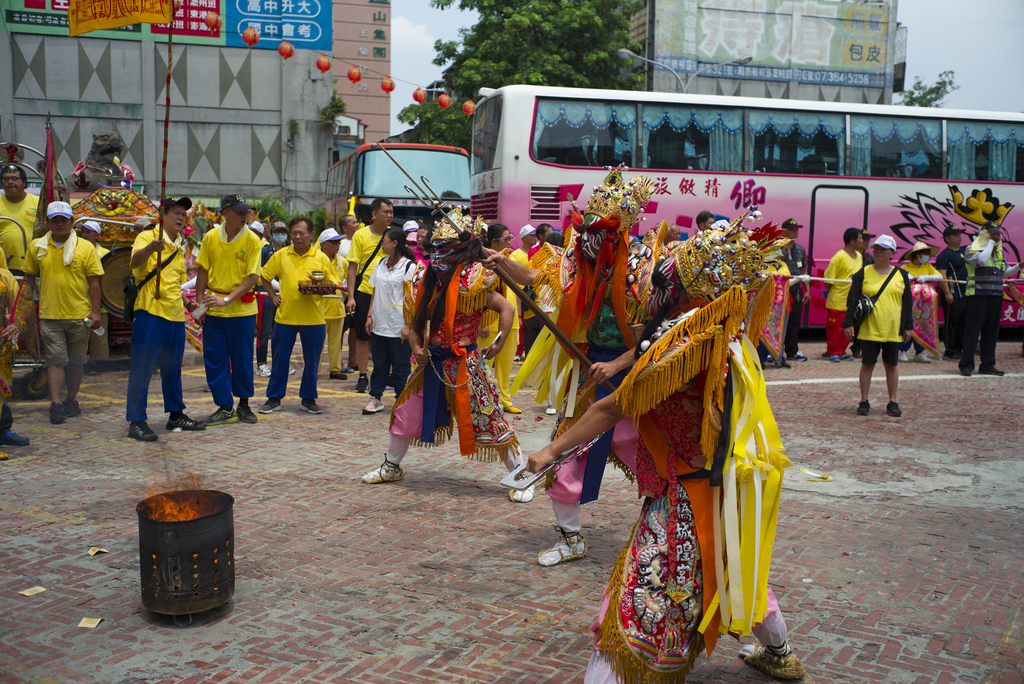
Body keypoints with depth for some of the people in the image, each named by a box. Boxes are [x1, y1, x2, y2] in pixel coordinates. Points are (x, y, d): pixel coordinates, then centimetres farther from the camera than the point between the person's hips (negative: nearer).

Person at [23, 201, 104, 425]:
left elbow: (94, 281, -1)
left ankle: (71, 400, 25)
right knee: (55, 360, -5)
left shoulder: (86, 247, -1)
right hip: (49, 315, 1)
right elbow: (30, 276, 15)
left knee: (77, 361, 9)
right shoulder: (37, 247, 6)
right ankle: (56, 404, -7)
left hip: (79, 314, 0)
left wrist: (95, 311, -6)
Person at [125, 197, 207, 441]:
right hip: (150, 312, -7)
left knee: (172, 368, 16)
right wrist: (151, 248, -45)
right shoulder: (147, 237, -3)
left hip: (175, 315, 7)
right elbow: (136, 261, -26)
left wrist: (187, 303, 13)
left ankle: (176, 414, 26)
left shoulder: (180, 247, 19)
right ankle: (136, 421, 1)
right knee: (142, 368, -4)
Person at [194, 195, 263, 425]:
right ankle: (225, 407, 15)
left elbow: (253, 277, -11)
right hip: (213, 309, 3)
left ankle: (244, 404, 22)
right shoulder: (210, 237, 3)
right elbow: (203, 271, 8)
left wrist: (227, 300, -18)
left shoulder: (252, 240, -6)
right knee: (214, 358, 4)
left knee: (242, 358, 5)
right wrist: (200, 302, 2)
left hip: (242, 309, -2)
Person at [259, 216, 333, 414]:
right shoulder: (280, 255, 6)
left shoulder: (321, 258, 3)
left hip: (313, 318, -1)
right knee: (280, 359, 6)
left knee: (311, 361, 5)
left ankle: (308, 399, 19)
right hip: (285, 316, 1)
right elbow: (265, 277, 17)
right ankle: (274, 398, 18)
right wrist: (273, 295, 7)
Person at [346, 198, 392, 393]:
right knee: (363, 337, 4)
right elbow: (352, 267, -1)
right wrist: (351, 297, -7)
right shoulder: (361, 235, -1)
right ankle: (363, 377, 14)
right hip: (364, 291, -1)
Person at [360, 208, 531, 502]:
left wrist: (498, 345, -19)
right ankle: (391, 467, 36)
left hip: (463, 363, -7)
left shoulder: (471, 281, -14)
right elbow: (414, 318, 12)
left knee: (487, 418, -4)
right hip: (431, 362, 7)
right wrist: (416, 347, -3)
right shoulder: (425, 279, 6)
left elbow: (506, 309, -14)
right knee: (406, 412, 15)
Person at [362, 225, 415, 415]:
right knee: (379, 362, 11)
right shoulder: (381, 264, 12)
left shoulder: (409, 266, -7)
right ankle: (375, 398, 19)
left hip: (398, 326, -6)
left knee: (400, 365, 2)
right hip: (379, 323, 6)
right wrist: (370, 315, 9)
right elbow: (375, 291, 17)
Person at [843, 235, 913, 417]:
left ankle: (893, 402, 16)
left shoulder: (901, 274, 7)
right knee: (867, 364, 2)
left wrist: (908, 326, 6)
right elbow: (852, 299, 0)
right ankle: (864, 401, 11)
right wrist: (848, 323, -6)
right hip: (869, 329, -2)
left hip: (893, 329, 2)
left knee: (892, 365, 7)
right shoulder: (863, 273, 1)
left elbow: (907, 302, 10)